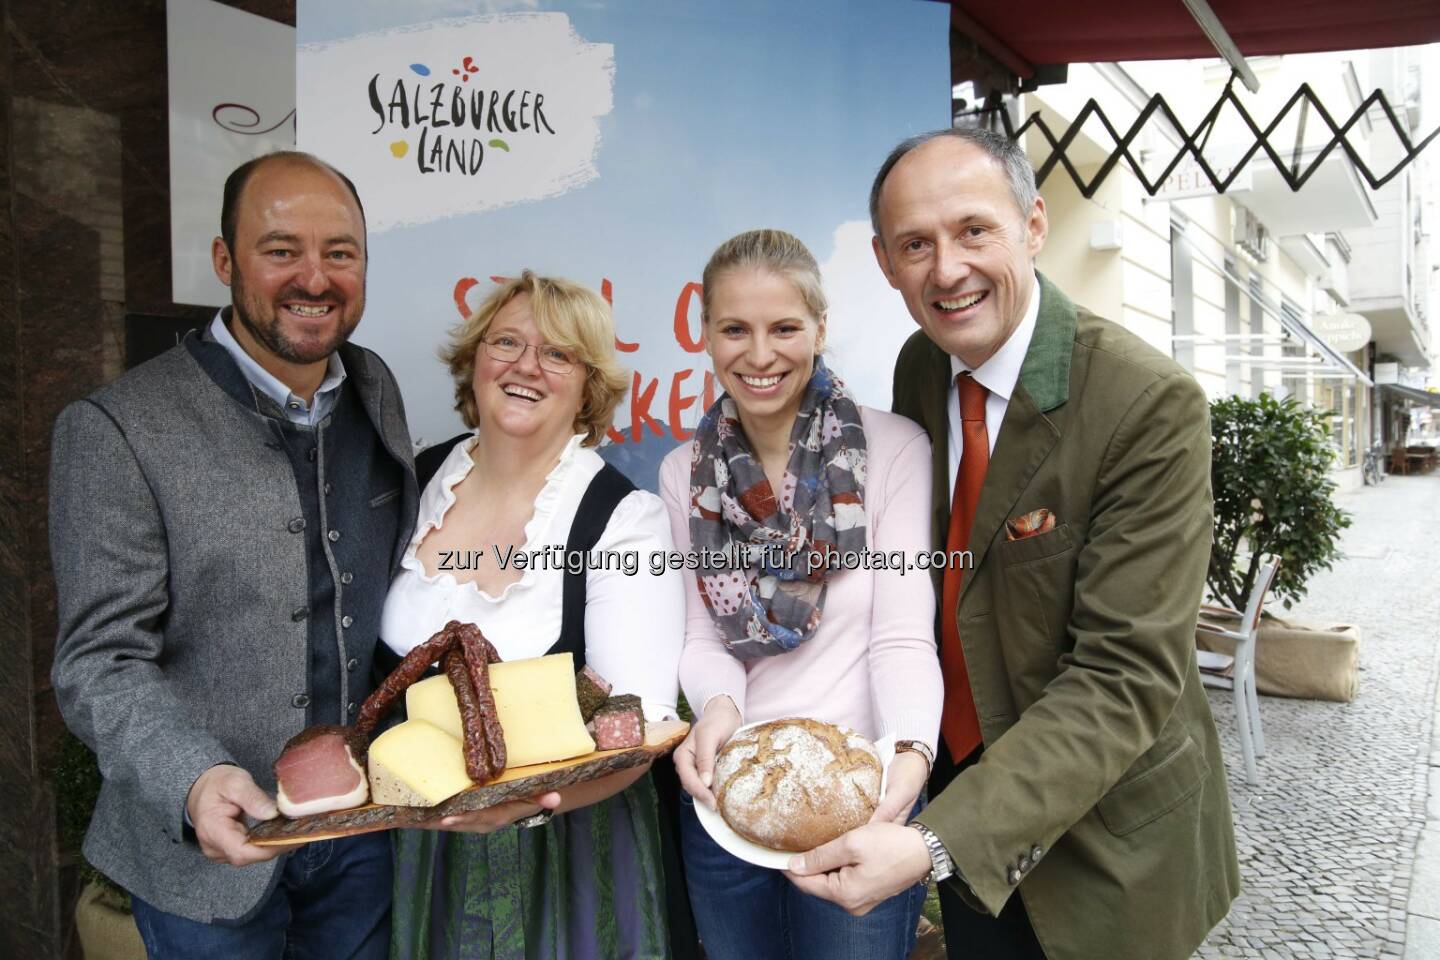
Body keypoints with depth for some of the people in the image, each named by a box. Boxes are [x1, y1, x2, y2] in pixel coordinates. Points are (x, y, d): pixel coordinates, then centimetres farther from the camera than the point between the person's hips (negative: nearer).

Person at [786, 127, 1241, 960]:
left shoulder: (1152, 405, -25)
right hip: (960, 781, 5)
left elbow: (1127, 674, -27)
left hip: (1103, 835, -5)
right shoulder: (919, 367, -6)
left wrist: (937, 844, -34)